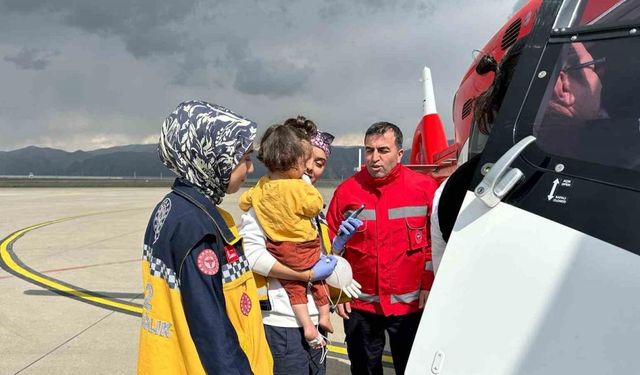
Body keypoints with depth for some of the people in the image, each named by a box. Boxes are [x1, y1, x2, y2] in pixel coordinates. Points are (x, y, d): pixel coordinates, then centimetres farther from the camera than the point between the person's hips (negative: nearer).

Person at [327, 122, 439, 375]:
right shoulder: (346, 191, -4)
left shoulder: (424, 187, -7)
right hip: (359, 304, 2)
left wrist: (429, 286, -5)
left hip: (411, 303, -1)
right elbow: (332, 246, 0)